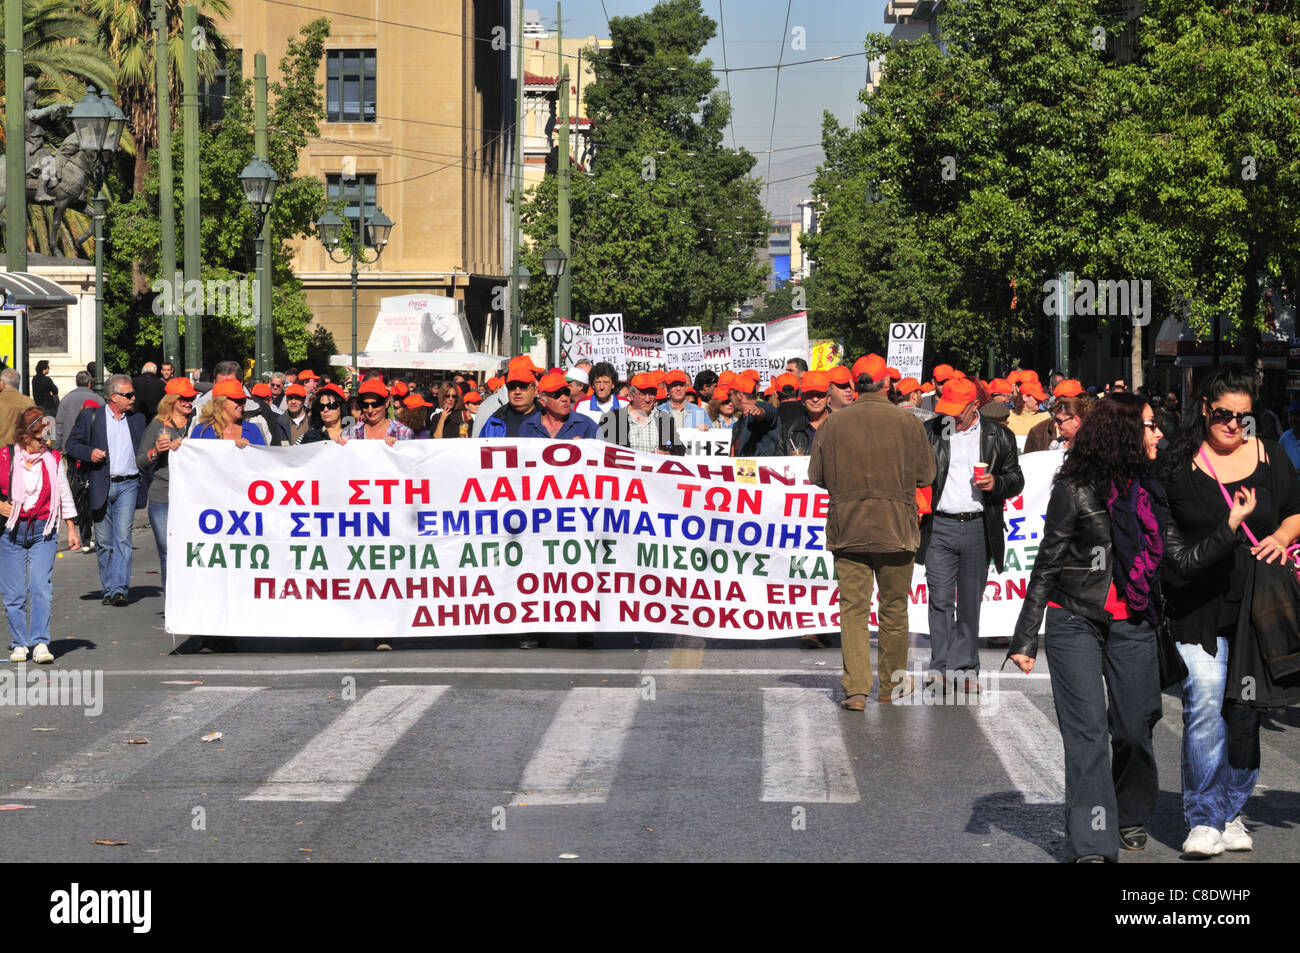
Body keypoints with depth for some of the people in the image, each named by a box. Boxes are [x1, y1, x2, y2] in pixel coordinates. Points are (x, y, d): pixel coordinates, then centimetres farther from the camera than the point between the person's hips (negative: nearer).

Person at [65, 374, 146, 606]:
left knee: (122, 537, -13)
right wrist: (89, 453, -12)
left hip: (128, 485, 0)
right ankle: (109, 589, 16)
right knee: (104, 541, 6)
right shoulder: (90, 416, 4)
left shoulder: (137, 419, 12)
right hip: (101, 487, 0)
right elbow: (72, 444, 6)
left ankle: (119, 589, -18)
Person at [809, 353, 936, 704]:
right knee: (894, 607, 13)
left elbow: (816, 475, 4)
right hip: (895, 529, 0)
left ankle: (856, 688, -10)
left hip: (847, 528, 0)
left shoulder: (833, 423, -2)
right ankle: (891, 685, 23)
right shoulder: (907, 422, -4)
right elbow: (926, 475, 1)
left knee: (853, 607, 0)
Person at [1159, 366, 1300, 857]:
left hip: (1257, 608, 3)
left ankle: (1230, 812, 21)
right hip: (1198, 605, -3)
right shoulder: (1178, 461, 1)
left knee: (1245, 712, 7)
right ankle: (1203, 821, -5)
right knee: (1204, 704, -12)